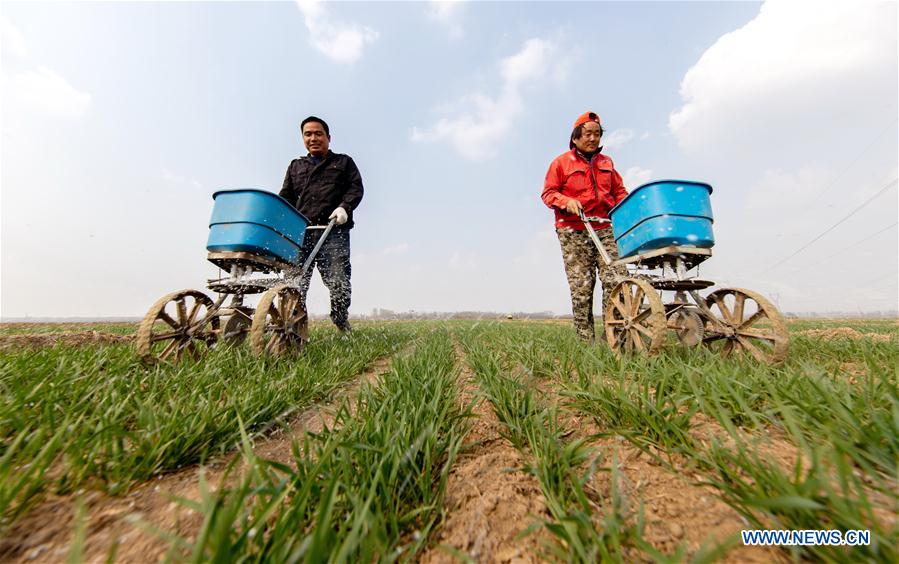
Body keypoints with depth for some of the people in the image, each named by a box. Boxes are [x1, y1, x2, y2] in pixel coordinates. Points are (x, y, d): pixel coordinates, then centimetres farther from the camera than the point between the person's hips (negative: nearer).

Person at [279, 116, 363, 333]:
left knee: (338, 280, -9)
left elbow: (356, 188, 7)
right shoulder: (295, 166, 29)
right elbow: (286, 197, 22)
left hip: (333, 232, -3)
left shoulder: (344, 162, 22)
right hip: (299, 232, 3)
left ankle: (342, 322, 6)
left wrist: (344, 207, -12)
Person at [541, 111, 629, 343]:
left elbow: (619, 191, 25)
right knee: (581, 287, -6)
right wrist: (567, 201, -14)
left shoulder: (606, 162, 23)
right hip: (574, 231, -4)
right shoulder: (561, 162, 10)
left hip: (605, 229, 4)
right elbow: (548, 193, 4)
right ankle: (586, 341, 2)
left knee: (616, 279, -12)